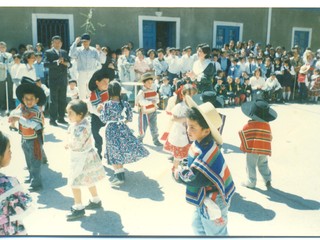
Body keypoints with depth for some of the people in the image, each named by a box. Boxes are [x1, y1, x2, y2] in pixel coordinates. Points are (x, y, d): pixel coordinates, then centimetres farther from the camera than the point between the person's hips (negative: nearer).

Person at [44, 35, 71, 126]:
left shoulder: (64, 52, 17)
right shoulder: (48, 52, 0)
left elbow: (69, 64, 15)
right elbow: (46, 64, -16)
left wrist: (67, 63, -8)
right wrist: (57, 62, -24)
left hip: (63, 80, 5)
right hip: (54, 80, -5)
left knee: (63, 100, 9)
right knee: (54, 100, -4)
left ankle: (61, 118, 18)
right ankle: (52, 119, 1)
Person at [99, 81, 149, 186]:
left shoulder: (107, 105, -13)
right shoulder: (125, 104, -5)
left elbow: (104, 120, -8)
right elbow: (129, 119, 3)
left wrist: (101, 110, 5)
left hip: (111, 131, -3)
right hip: (122, 129, 3)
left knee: (115, 153, 2)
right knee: (120, 151, 16)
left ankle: (119, 175, -3)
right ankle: (120, 173, 26)